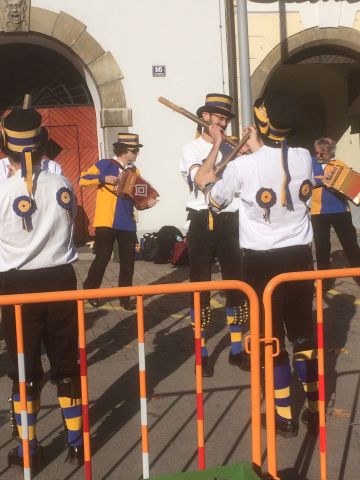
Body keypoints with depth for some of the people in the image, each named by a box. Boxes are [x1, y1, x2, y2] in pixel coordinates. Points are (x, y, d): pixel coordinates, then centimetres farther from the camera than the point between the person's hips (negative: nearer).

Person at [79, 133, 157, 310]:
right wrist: (103, 178, -18)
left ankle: (125, 298, 17)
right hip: (106, 222, -5)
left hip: (127, 223, 5)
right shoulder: (104, 165, -2)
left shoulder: (134, 171, 14)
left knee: (128, 262, 5)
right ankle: (89, 292, 19)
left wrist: (147, 202, -4)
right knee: (102, 259, -1)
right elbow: (82, 179, -6)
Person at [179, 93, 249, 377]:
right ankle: (202, 354, 11)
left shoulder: (232, 149, 14)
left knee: (237, 284, 6)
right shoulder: (191, 149, 0)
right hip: (203, 222, -4)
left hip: (230, 222, 4)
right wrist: (216, 145, -12)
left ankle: (237, 350, 18)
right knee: (200, 287, 1)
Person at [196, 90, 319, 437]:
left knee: (271, 336, 7)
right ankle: (313, 410, 24)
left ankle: (285, 417, 13)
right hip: (300, 255, 4)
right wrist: (258, 150, 20)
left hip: (262, 261, -4)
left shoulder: (242, 166, -16)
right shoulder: (304, 158, -4)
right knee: (303, 332, 15)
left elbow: (214, 200, 2)